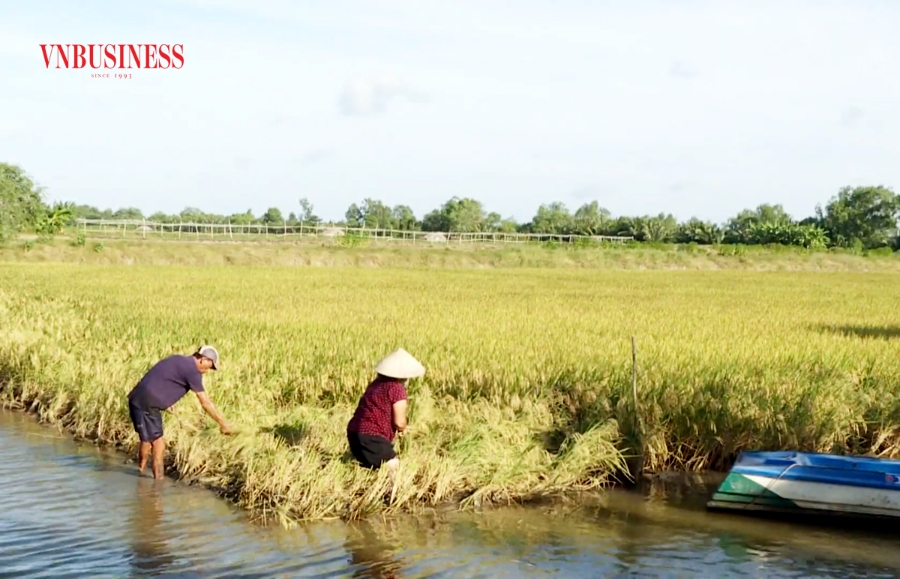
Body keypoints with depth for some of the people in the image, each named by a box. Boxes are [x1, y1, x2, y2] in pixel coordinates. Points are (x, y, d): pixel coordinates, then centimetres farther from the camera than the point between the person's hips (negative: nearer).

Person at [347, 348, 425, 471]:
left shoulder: (377, 383, 16)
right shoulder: (397, 388, -10)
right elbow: (399, 422, -9)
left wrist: (399, 428, 17)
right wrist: (403, 429, 14)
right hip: (370, 437, -9)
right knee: (393, 466, -10)